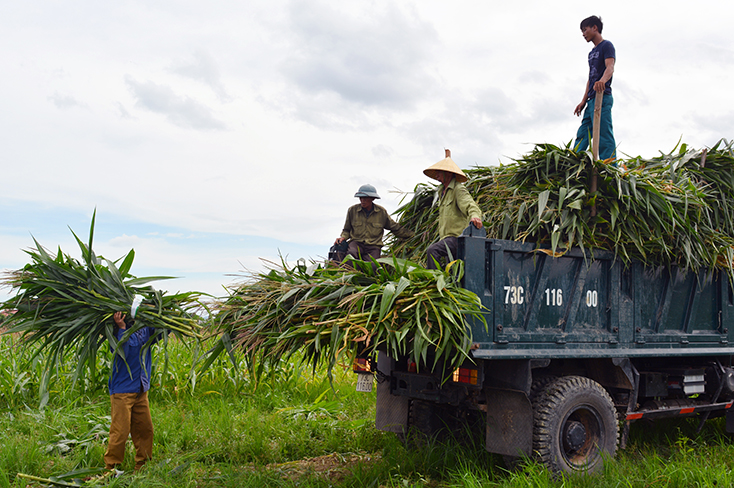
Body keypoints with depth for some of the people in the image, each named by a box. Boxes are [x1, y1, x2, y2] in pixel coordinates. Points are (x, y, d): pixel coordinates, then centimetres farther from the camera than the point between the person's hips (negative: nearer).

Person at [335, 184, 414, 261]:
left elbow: (395, 227, 18)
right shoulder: (352, 210, 6)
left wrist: (412, 235, 17)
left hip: (374, 245, 0)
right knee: (352, 253, -37)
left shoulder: (382, 212, 7)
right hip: (356, 242, 0)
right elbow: (347, 230, 18)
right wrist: (343, 237, -4)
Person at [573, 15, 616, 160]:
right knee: (582, 135, 7)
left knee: (604, 135, -15)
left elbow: (610, 68, -18)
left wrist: (603, 80, -40)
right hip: (592, 99, 10)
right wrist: (584, 101, 16)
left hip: (602, 97, -10)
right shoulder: (592, 53, 24)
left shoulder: (606, 46, -1)